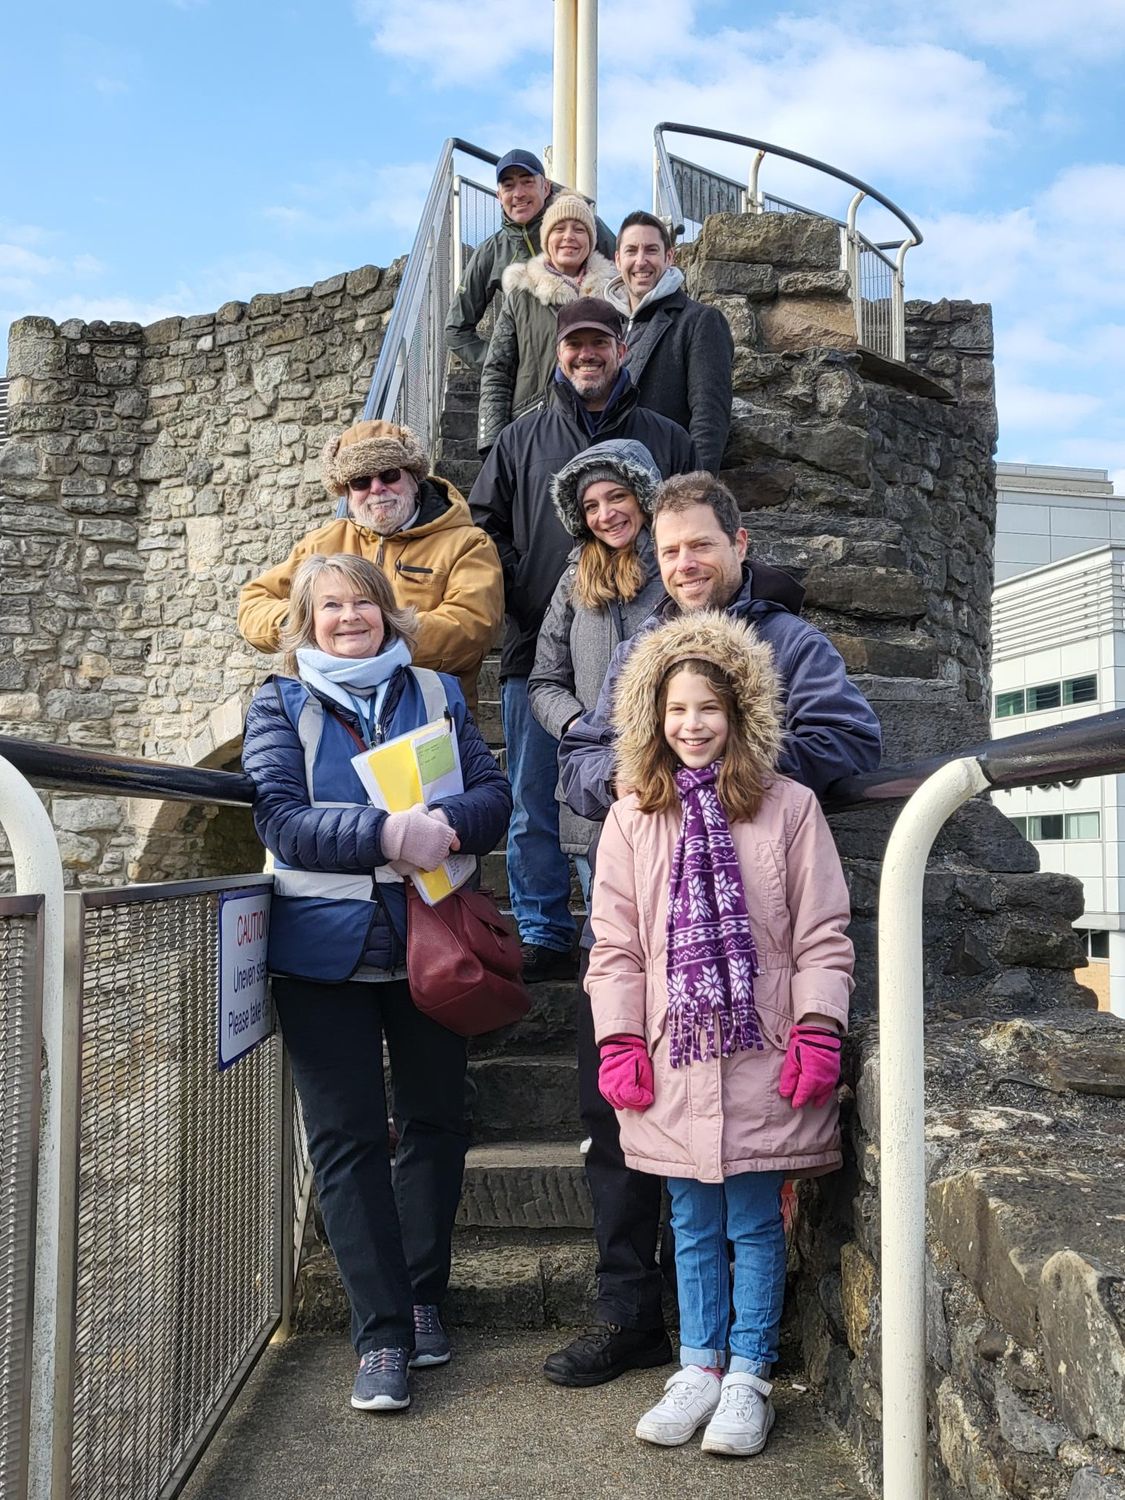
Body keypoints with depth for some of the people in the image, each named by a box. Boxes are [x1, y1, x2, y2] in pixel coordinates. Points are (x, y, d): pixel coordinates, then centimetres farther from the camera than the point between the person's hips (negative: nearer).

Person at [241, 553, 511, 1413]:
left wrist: (446, 824, -23)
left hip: (430, 943, 2)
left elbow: (494, 795, 0)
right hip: (326, 948, -2)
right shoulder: (281, 706, 4)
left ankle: (423, 1301, 28)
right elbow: (282, 817, -11)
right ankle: (382, 1333, 8)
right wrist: (389, 834, -25)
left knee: (435, 1120, 10)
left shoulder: (436, 694, 9)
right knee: (347, 1136, 0)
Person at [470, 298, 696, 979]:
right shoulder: (522, 438, 15)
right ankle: (544, 937, 12)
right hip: (537, 649, 1)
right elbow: (487, 526, 15)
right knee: (537, 804, 3)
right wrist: (515, 593, -2)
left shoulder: (667, 440, 13)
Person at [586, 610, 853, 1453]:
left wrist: (818, 1031, -8)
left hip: (761, 1054, -2)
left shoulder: (788, 808, -1)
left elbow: (822, 934, -2)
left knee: (756, 1222, 8)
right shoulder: (632, 820, 3)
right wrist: (619, 1042, -1)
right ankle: (700, 1366, 29)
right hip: (675, 1058, 2)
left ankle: (748, 1376, 23)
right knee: (694, 1225, 14)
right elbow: (615, 943, 4)